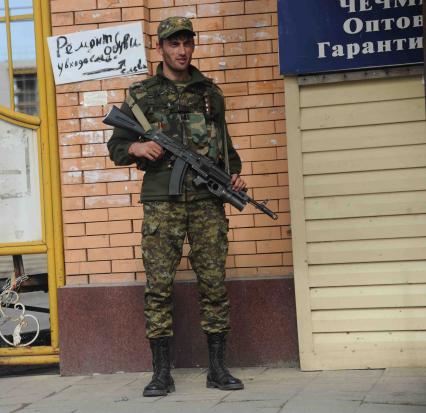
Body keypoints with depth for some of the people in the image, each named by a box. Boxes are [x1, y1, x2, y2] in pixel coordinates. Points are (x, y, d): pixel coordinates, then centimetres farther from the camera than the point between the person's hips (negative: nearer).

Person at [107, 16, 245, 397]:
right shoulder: (140, 95, 8)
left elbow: (225, 142, 24)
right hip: (162, 204, -2)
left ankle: (218, 369, 9)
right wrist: (136, 148, -10)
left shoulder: (210, 93, 15)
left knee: (214, 284, 1)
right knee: (159, 287, -3)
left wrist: (234, 172, 7)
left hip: (207, 202, 2)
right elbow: (116, 147, 11)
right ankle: (162, 373, 3)